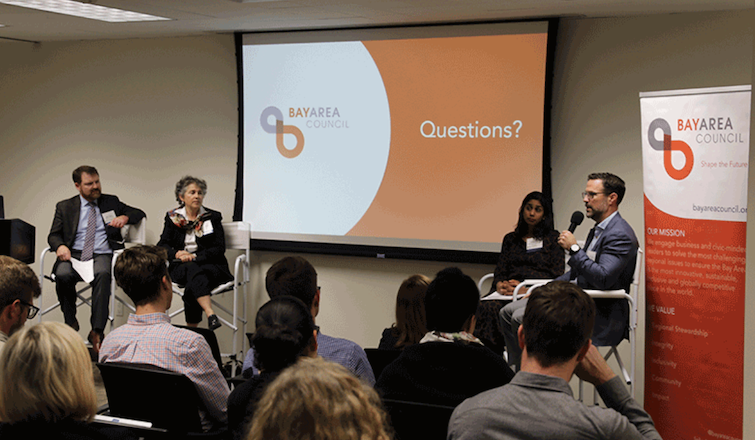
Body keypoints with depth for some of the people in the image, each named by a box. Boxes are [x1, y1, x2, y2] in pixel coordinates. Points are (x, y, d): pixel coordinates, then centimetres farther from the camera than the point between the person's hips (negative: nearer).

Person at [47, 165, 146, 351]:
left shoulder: (111, 202, 20)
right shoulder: (64, 207, 18)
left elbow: (140, 213, 21)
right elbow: (53, 235, 12)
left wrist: (125, 217, -3)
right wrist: (60, 246, -12)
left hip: (102, 255, -1)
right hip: (74, 254, 1)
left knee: (102, 274, -37)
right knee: (63, 274, -34)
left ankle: (97, 331, -41)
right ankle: (71, 323, -11)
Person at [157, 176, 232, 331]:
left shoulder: (213, 217, 9)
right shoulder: (172, 217, 14)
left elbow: (219, 249, 0)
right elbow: (162, 245, 7)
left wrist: (194, 256, -15)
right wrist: (177, 254, -16)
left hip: (209, 264, 0)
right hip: (180, 267, 0)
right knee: (192, 270, -36)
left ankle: (191, 330, -39)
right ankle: (211, 315, -52)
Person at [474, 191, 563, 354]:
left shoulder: (553, 238, 14)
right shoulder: (511, 239, 26)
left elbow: (557, 276, 5)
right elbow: (500, 271, 19)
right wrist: (499, 285, -7)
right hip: (510, 290, 3)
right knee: (487, 307, -33)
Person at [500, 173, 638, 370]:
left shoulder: (620, 235, -16)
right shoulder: (598, 230, 16)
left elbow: (603, 279, -28)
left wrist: (574, 248, -21)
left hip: (600, 313, -10)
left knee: (523, 318, -23)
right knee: (508, 312, 5)